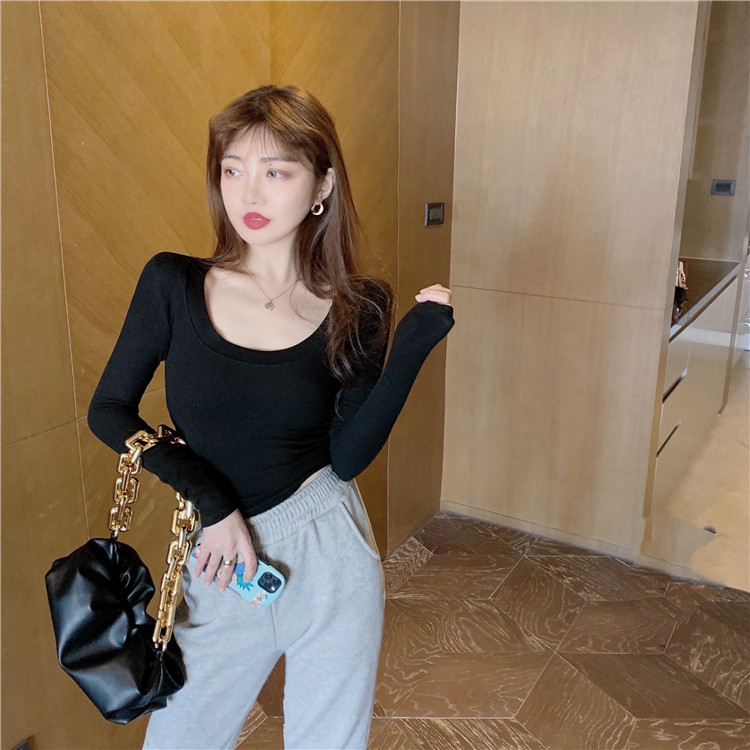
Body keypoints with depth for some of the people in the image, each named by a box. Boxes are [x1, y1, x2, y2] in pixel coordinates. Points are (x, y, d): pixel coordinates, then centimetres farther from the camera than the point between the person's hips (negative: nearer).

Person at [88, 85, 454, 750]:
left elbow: (349, 457, -11)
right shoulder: (173, 284, -6)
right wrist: (212, 499, -13)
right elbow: (109, 410, -2)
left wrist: (412, 346, -21)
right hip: (218, 568, 1)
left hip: (327, 552, 0)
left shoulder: (357, 306, -6)